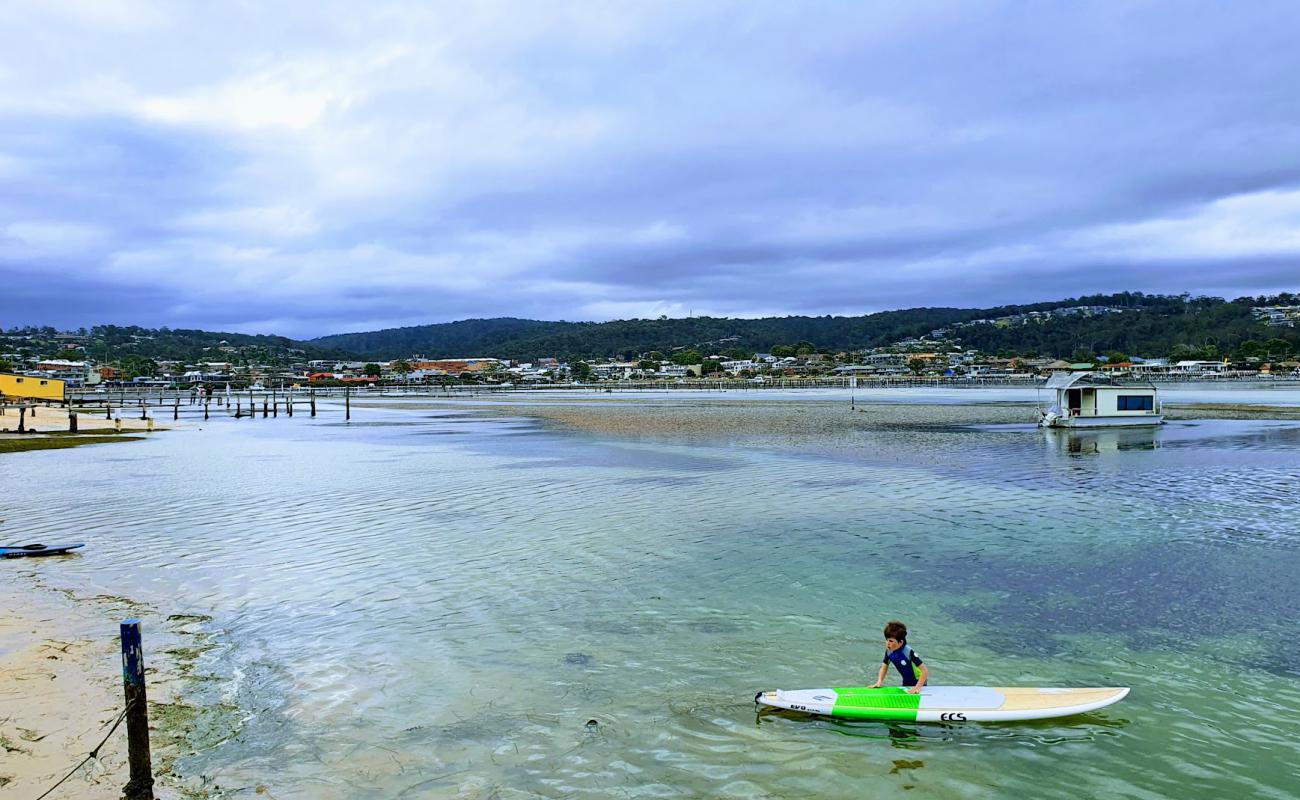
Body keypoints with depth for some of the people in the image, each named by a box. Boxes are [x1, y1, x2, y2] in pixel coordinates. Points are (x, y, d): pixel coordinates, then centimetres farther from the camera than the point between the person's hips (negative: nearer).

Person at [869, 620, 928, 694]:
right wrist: (879, 682, -14)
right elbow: (884, 667, 0)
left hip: (919, 683, -6)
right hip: (906, 683, 6)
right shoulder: (889, 651, -16)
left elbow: (925, 671, -34)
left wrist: (917, 687, -39)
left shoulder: (909, 652, -34)